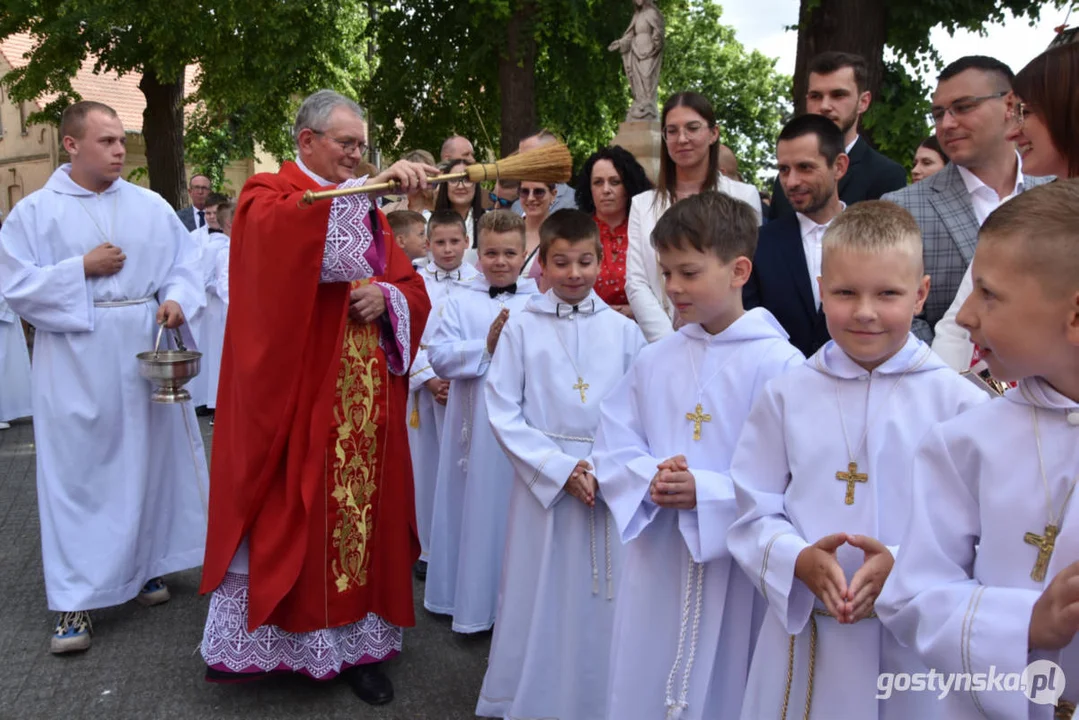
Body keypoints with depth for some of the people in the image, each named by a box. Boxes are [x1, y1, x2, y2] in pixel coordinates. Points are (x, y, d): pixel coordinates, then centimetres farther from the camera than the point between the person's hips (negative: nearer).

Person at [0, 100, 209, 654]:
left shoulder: (151, 206, 7)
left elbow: (184, 266, 6)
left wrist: (176, 299, -14)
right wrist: (83, 268, -12)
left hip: (146, 356, 3)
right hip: (75, 364, -2)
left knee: (149, 459, 10)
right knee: (77, 473, 1)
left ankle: (145, 565, 28)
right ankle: (75, 600, 9)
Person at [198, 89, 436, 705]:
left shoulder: (368, 207, 17)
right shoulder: (267, 195, 0)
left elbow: (413, 289, 13)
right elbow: (287, 228, -26)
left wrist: (387, 297, -9)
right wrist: (370, 184, -36)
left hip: (364, 396, 5)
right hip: (293, 394, -5)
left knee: (360, 508, 6)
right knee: (284, 506, 0)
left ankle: (356, 640, 18)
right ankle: (255, 639, 17)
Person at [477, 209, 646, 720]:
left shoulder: (622, 330, 2)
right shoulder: (522, 328, -2)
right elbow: (502, 412, -4)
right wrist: (561, 468, -10)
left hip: (611, 486, 1)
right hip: (543, 480, -1)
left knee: (601, 600, 7)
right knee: (538, 598, 7)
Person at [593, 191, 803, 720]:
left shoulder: (779, 364, -12)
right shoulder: (654, 361, 4)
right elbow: (612, 448, 6)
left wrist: (705, 492, -22)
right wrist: (649, 478, -14)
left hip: (735, 565, -4)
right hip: (656, 559, 4)